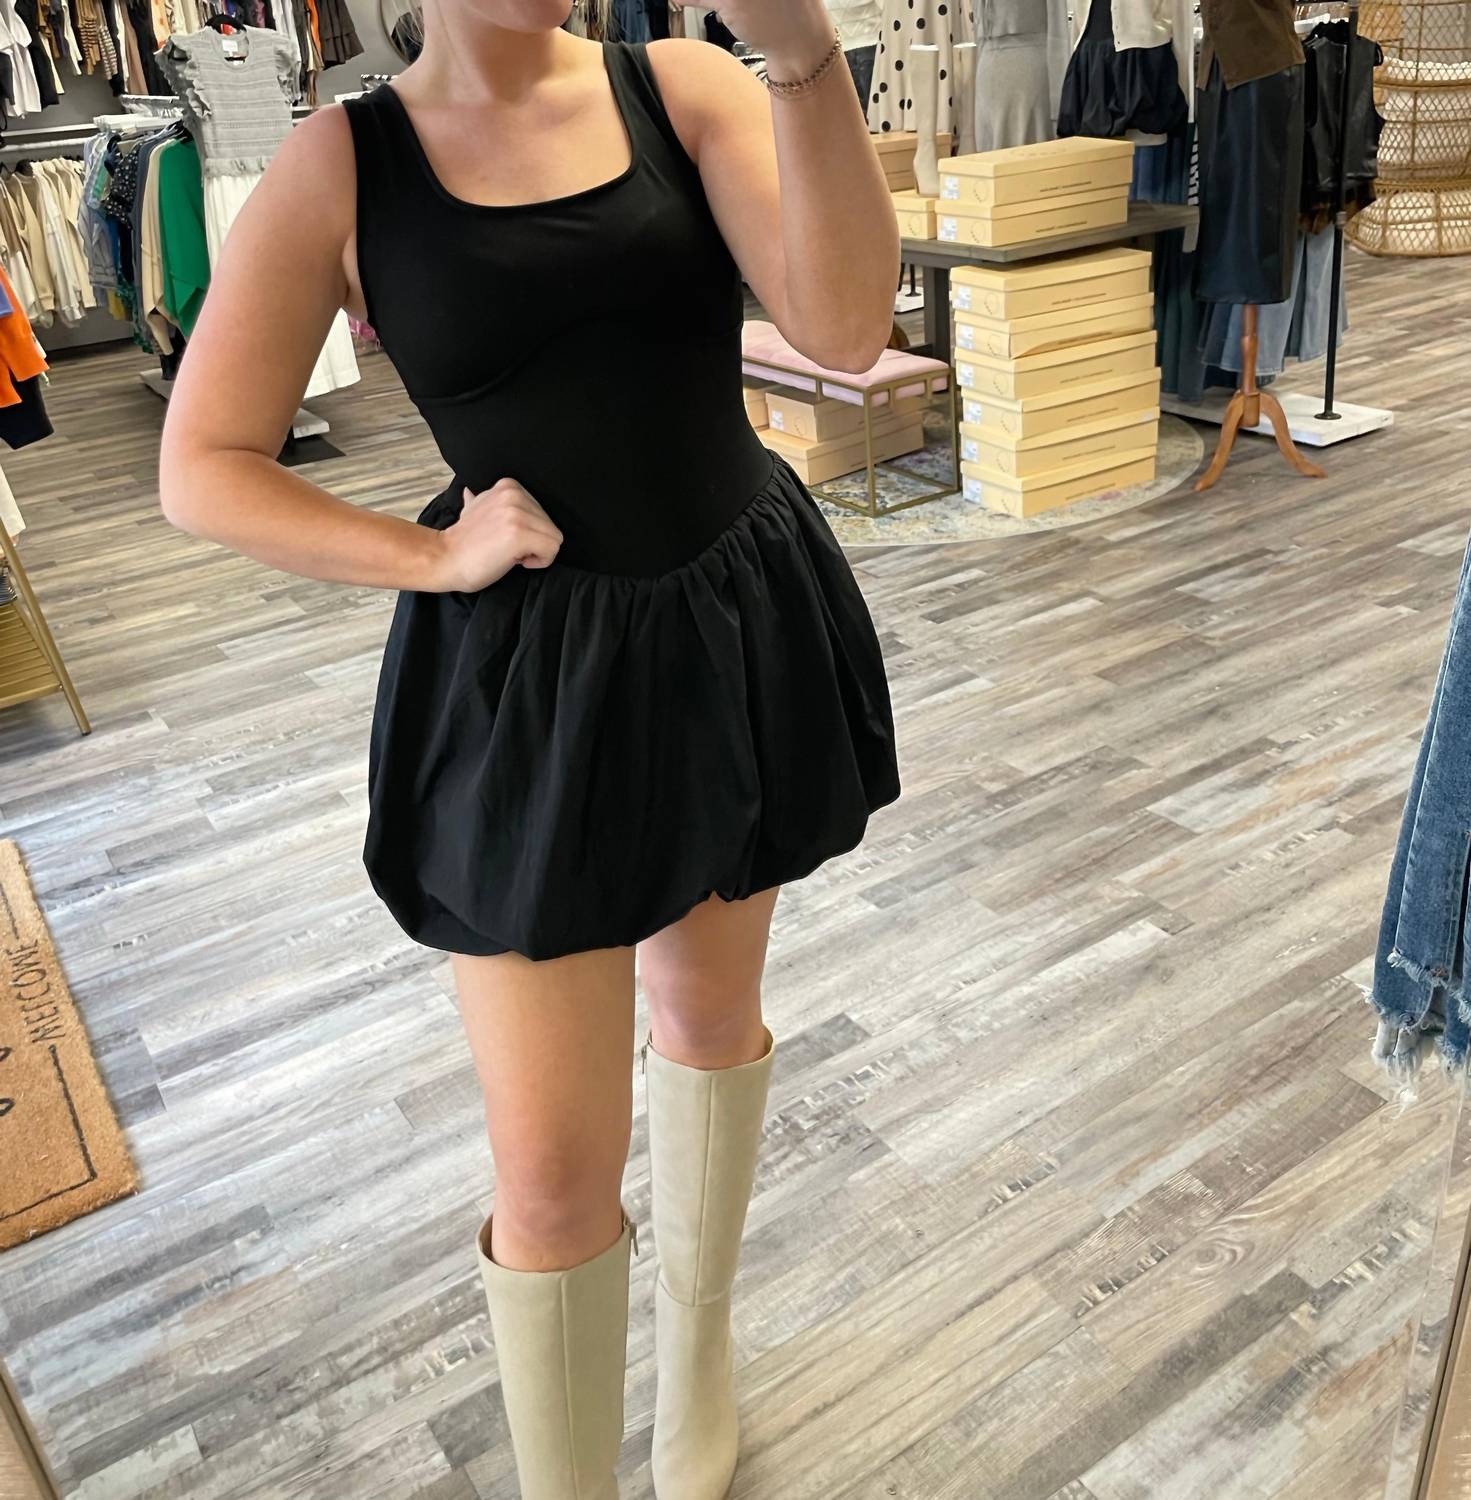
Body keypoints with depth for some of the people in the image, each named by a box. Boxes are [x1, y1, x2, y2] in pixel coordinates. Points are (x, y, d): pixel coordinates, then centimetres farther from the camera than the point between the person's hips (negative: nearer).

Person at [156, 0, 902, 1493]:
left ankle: (696, 1348, 52)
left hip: (744, 632, 3)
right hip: (527, 681, -2)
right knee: (553, 1174, 1)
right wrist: (432, 556, -13)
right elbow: (203, 470, -2)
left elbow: (844, 325, -16)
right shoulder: (339, 164, -4)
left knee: (708, 1010, 23)